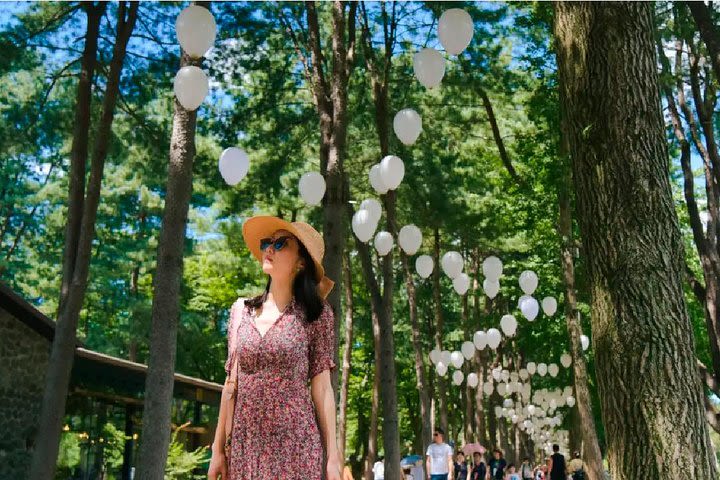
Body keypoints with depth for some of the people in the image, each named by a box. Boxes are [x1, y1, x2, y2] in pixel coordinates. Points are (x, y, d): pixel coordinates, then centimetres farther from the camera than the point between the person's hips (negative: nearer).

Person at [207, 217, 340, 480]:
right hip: (245, 445, 3)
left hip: (296, 444, -3)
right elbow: (231, 382, 8)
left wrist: (333, 456, -5)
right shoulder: (241, 310, 8)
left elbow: (321, 387, -3)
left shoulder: (316, 314, -1)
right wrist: (218, 449, 6)